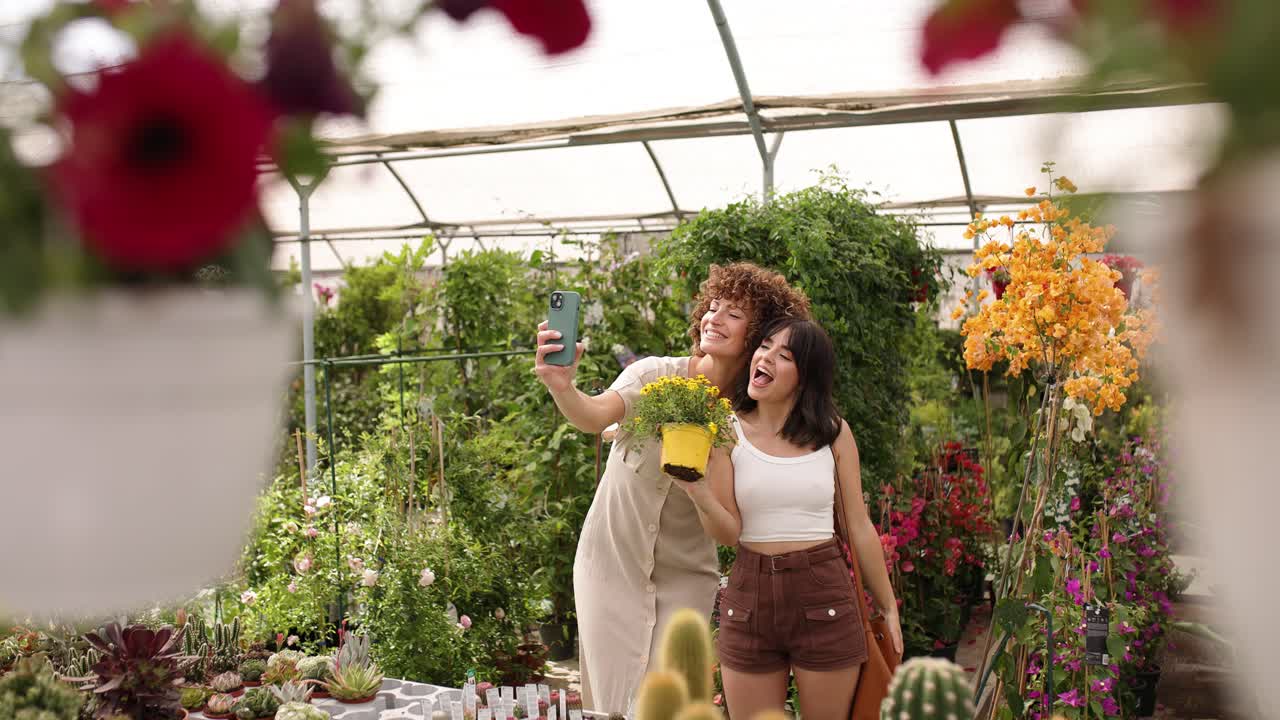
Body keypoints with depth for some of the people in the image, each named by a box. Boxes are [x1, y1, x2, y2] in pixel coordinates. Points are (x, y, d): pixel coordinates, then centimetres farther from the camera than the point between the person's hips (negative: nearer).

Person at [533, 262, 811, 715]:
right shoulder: (655, 376, -13)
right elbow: (595, 416, -32)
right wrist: (562, 388, -52)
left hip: (685, 575, 1)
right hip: (613, 561, -1)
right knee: (613, 702, 4)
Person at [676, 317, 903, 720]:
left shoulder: (833, 432, 0)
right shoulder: (727, 431, -2)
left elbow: (859, 527, 7)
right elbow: (728, 533, -9)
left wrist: (888, 608, 10)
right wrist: (698, 493, -29)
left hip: (824, 597, 0)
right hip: (749, 596, 0)